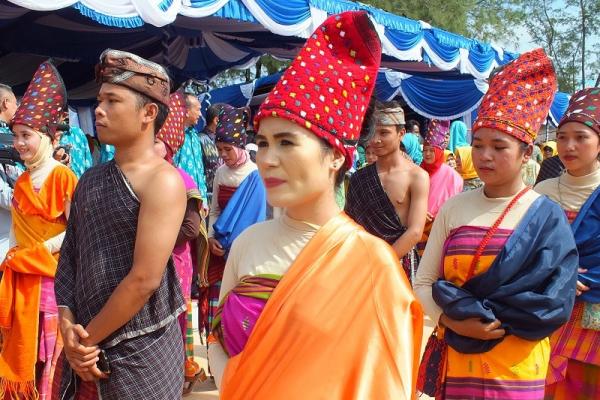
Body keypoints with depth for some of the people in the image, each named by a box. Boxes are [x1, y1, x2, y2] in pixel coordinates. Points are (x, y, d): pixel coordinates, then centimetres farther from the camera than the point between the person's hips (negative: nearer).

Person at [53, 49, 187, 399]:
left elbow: (145, 280, -20)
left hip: (141, 352, -6)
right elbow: (70, 256, 9)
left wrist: (88, 339, -11)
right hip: (87, 348, 6)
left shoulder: (162, 180, -15)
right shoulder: (91, 179, 8)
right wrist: (68, 326, -5)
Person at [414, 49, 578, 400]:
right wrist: (453, 321, -19)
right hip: (453, 362, 3)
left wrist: (461, 304, -16)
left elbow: (552, 303, -14)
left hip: (514, 371, -2)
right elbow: (424, 283, 0)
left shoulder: (545, 217, -7)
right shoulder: (454, 208, 1)